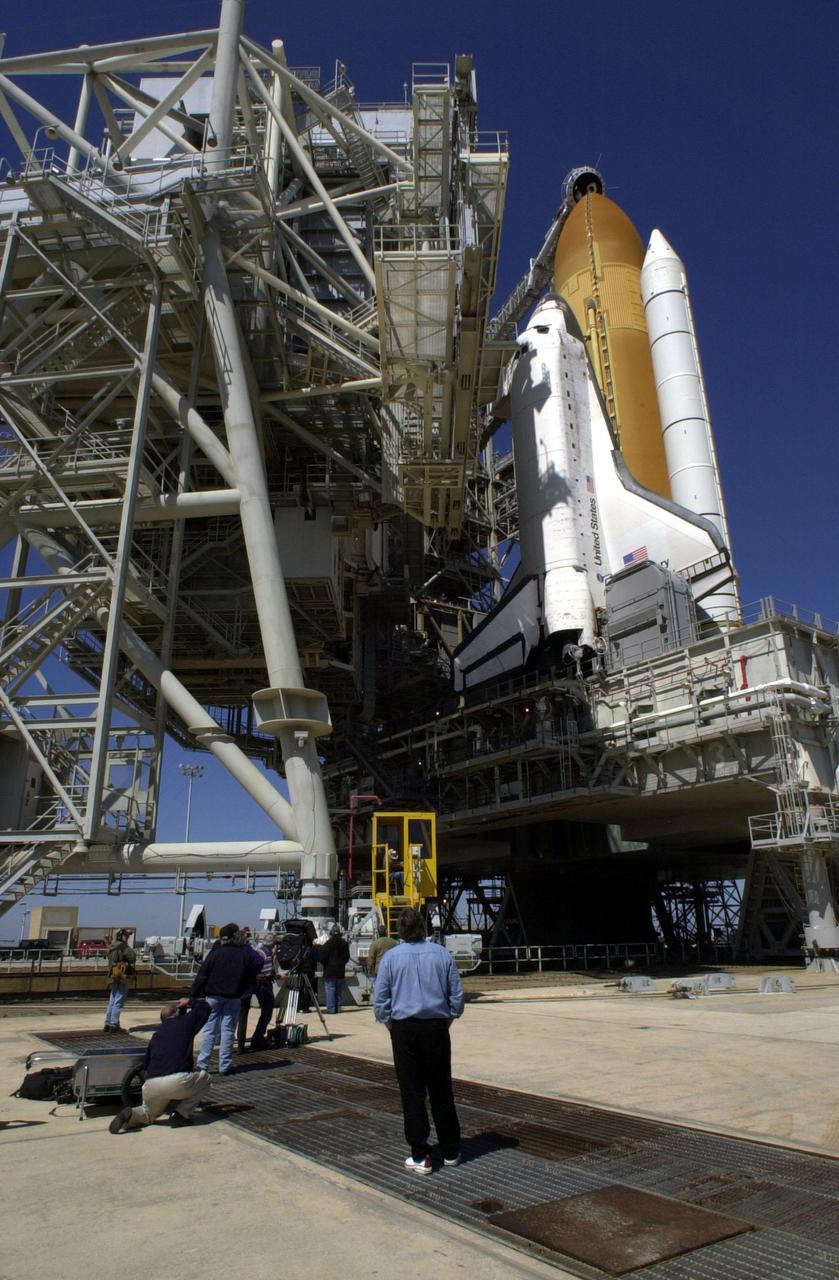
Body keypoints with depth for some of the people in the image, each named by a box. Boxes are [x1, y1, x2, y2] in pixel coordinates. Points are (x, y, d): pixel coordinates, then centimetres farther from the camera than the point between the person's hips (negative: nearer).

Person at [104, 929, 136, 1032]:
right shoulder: (122, 947, -13)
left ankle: (108, 1023, 18)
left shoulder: (111, 948, 13)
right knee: (118, 1002, -4)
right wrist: (130, 949, 0)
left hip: (113, 977, 8)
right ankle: (114, 1024, -4)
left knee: (112, 1001, 15)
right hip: (122, 977, -8)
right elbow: (132, 958, -16)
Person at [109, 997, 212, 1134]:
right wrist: (190, 1002, 35)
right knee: (205, 1078, 21)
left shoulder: (157, 1033, 24)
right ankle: (181, 1114, 7)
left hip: (150, 1085, 5)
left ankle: (130, 1115, 1)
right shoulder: (185, 1022, 10)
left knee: (149, 1114, 33)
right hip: (177, 1082, -5)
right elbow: (204, 1006, 20)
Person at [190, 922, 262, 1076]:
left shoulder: (214, 954, -6)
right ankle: (224, 1067, 7)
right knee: (228, 1031, 5)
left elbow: (202, 976, -6)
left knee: (210, 1030, 8)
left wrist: (193, 995, -1)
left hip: (214, 996, 0)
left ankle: (202, 1064, 7)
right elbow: (258, 965, 2)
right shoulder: (244, 954, -3)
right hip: (234, 997, 0)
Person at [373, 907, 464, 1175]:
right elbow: (457, 994, 3)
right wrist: (447, 1022, 12)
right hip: (437, 1028, 2)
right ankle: (450, 1153, 21)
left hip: (404, 1030, -2)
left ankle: (420, 1157, 10)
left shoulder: (390, 957, -4)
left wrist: (392, 1028, 9)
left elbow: (380, 1001, -2)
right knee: (442, 1092, 12)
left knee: (412, 1093, 6)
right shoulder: (441, 954, 0)